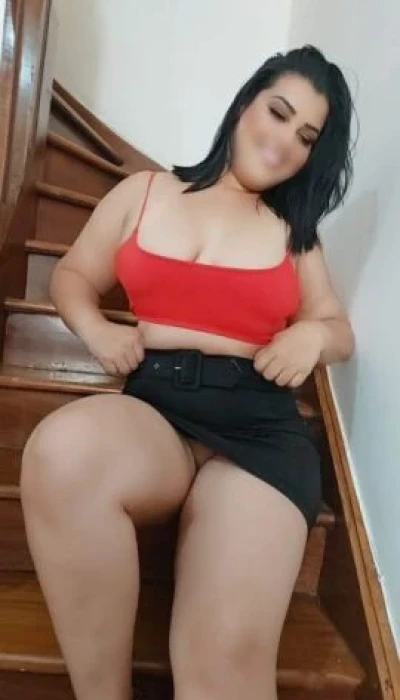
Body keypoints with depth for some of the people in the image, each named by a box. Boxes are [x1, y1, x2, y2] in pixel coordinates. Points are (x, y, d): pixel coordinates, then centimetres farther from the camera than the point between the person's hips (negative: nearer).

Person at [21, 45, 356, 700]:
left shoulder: (295, 232, 21)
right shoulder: (145, 193, 18)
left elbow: (339, 329, 24)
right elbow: (73, 274, 22)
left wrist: (312, 334, -1)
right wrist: (96, 329, 0)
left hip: (260, 424, 0)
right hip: (154, 405, 1)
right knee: (63, 450, -37)